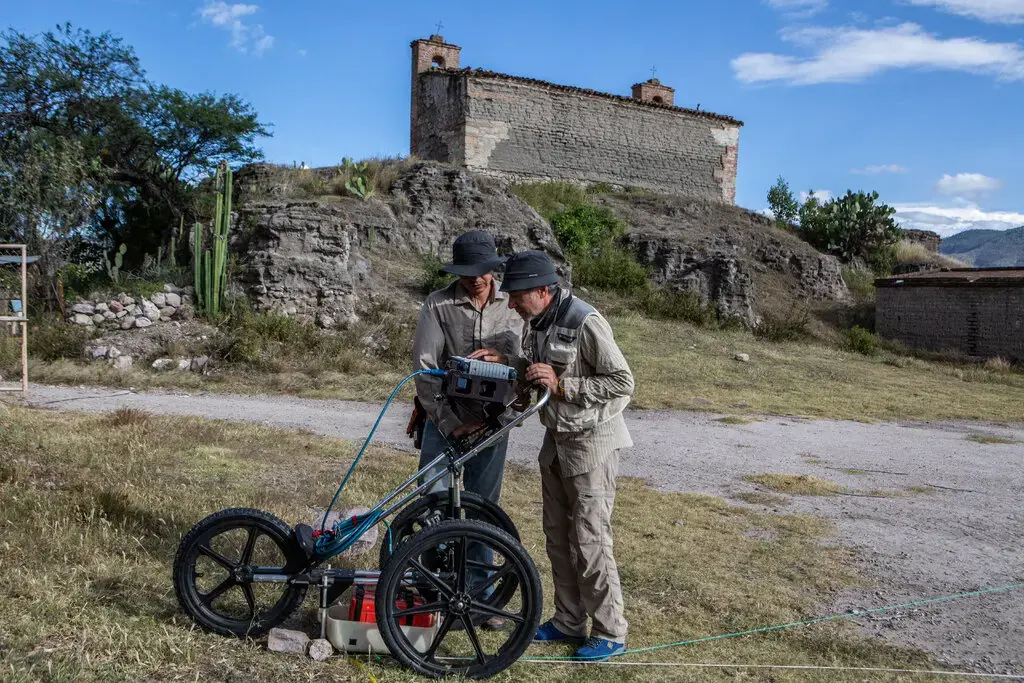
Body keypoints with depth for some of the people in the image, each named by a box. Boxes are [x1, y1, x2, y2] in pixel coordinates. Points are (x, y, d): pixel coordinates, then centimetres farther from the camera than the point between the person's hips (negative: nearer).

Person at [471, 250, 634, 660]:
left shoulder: (585, 323, -22)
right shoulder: (537, 324, 4)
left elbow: (623, 383, -21)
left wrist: (561, 385, -25)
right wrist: (506, 364, -1)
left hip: (591, 442, -8)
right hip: (556, 440, 9)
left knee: (589, 541, -3)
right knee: (558, 536, 14)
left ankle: (611, 633, 12)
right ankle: (569, 621, 28)